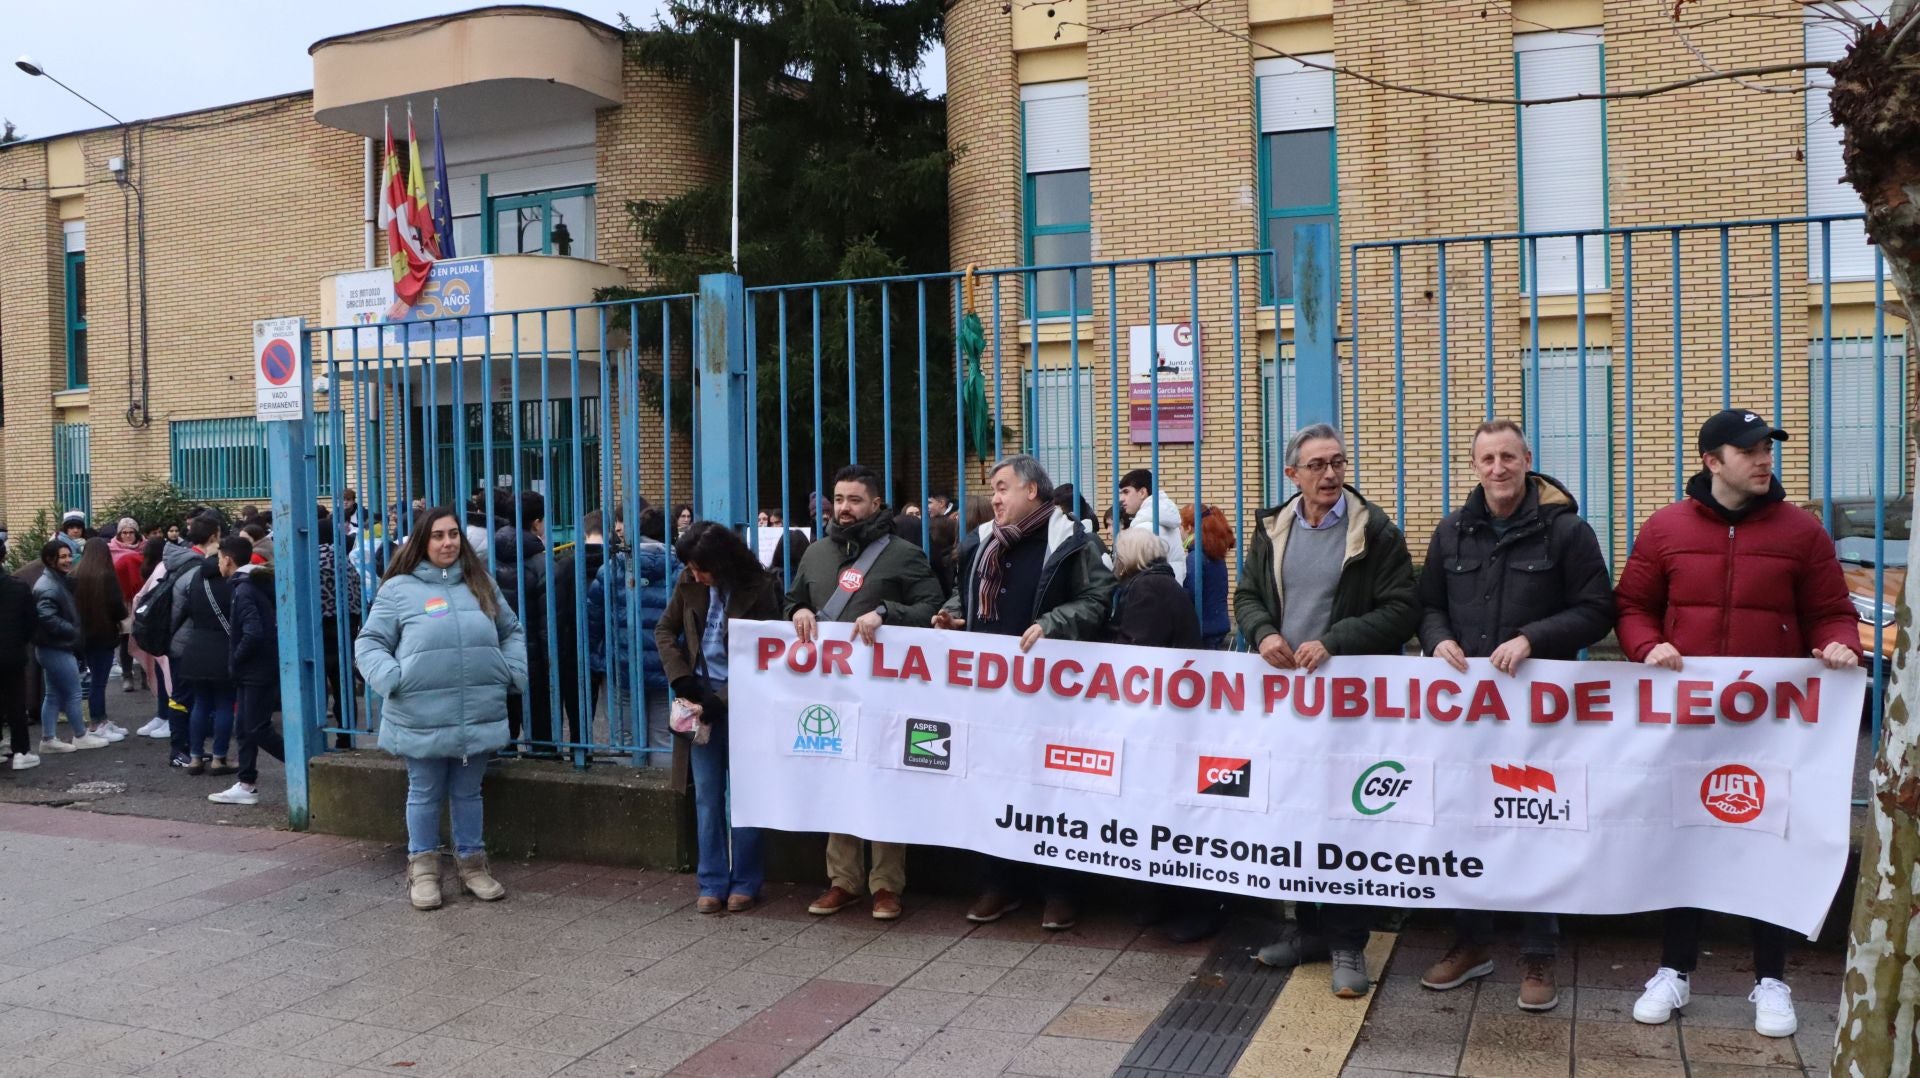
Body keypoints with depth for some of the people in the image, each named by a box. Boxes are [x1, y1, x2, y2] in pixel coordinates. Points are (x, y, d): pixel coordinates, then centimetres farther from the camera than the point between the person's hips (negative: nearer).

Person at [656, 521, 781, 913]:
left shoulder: (759, 589, -13)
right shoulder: (689, 582, -1)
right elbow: (665, 630, 10)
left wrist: (721, 701, -16)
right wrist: (680, 678, -4)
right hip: (701, 694, 4)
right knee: (706, 796, 7)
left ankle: (745, 883, 14)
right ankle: (713, 883, 15)